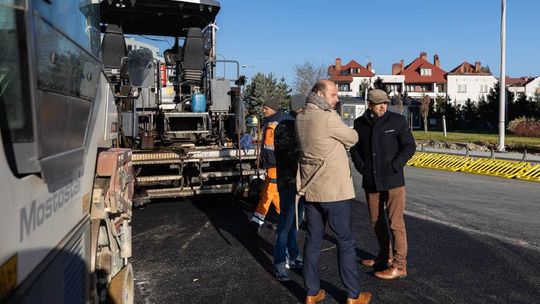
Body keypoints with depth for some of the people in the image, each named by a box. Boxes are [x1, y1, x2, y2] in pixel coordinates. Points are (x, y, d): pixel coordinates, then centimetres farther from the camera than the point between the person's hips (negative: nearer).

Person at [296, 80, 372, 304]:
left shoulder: (301, 118, 5)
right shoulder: (328, 118, -18)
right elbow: (352, 138, -4)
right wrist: (342, 140, 14)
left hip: (310, 188, 7)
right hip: (334, 190, -7)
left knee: (313, 239, 12)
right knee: (345, 242, 5)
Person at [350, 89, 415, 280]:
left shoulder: (397, 121, -4)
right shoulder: (360, 123, 5)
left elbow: (409, 147, -5)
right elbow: (355, 149, 13)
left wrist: (394, 167, -13)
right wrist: (362, 168, -1)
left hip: (393, 180, -4)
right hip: (371, 181, 5)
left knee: (395, 222, -3)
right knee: (377, 221, 15)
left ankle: (399, 266, 6)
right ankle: (385, 256, 32)